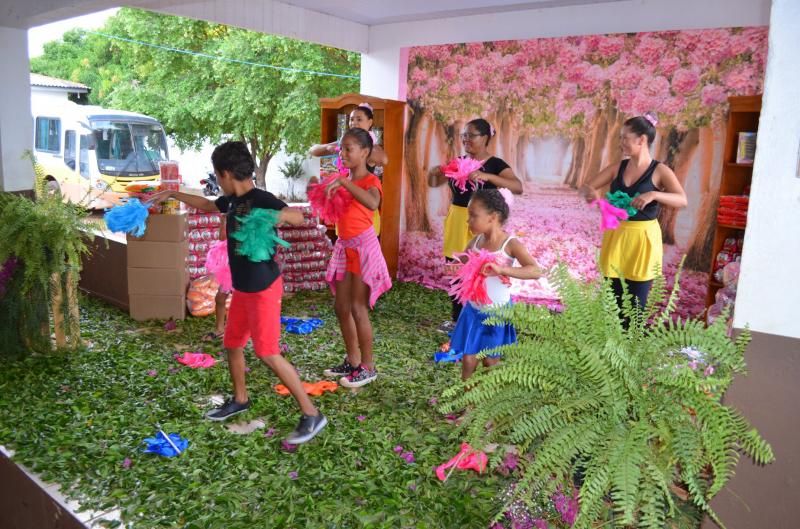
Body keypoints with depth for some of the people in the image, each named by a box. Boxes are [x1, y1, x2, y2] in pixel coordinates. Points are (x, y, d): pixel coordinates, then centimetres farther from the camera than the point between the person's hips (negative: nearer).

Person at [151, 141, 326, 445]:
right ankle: (240, 400, 41)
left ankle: (312, 415, 0)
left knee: (268, 354, -9)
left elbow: (298, 216, -35)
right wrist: (173, 194, 35)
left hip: (263, 289, -9)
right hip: (242, 288, 9)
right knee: (232, 345, 19)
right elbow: (206, 205, 29)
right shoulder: (232, 200, 7)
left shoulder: (260, 199, -19)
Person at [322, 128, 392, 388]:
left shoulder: (371, 181, -13)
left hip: (363, 246, -9)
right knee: (341, 307, 12)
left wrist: (344, 182, -36)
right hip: (346, 247, 9)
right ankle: (352, 361, 25)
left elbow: (373, 203, -37)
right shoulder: (347, 181, 13)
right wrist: (326, 195, 5)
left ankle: (368, 367, 8)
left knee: (358, 309, -4)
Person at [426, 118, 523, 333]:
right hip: (456, 221, 5)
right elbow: (433, 183, 17)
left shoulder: (495, 164, -7)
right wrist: (433, 172, -8)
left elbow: (518, 187, -21)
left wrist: (487, 176, -34)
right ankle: (457, 318, 24)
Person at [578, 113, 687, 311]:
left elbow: (682, 200, -17)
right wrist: (590, 191, -17)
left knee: (636, 305, 1)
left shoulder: (659, 171, -6)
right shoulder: (618, 167, 5)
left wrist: (654, 195, -34)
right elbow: (583, 188, 6)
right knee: (614, 301, 7)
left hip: (642, 240, -4)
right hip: (616, 238, 4)